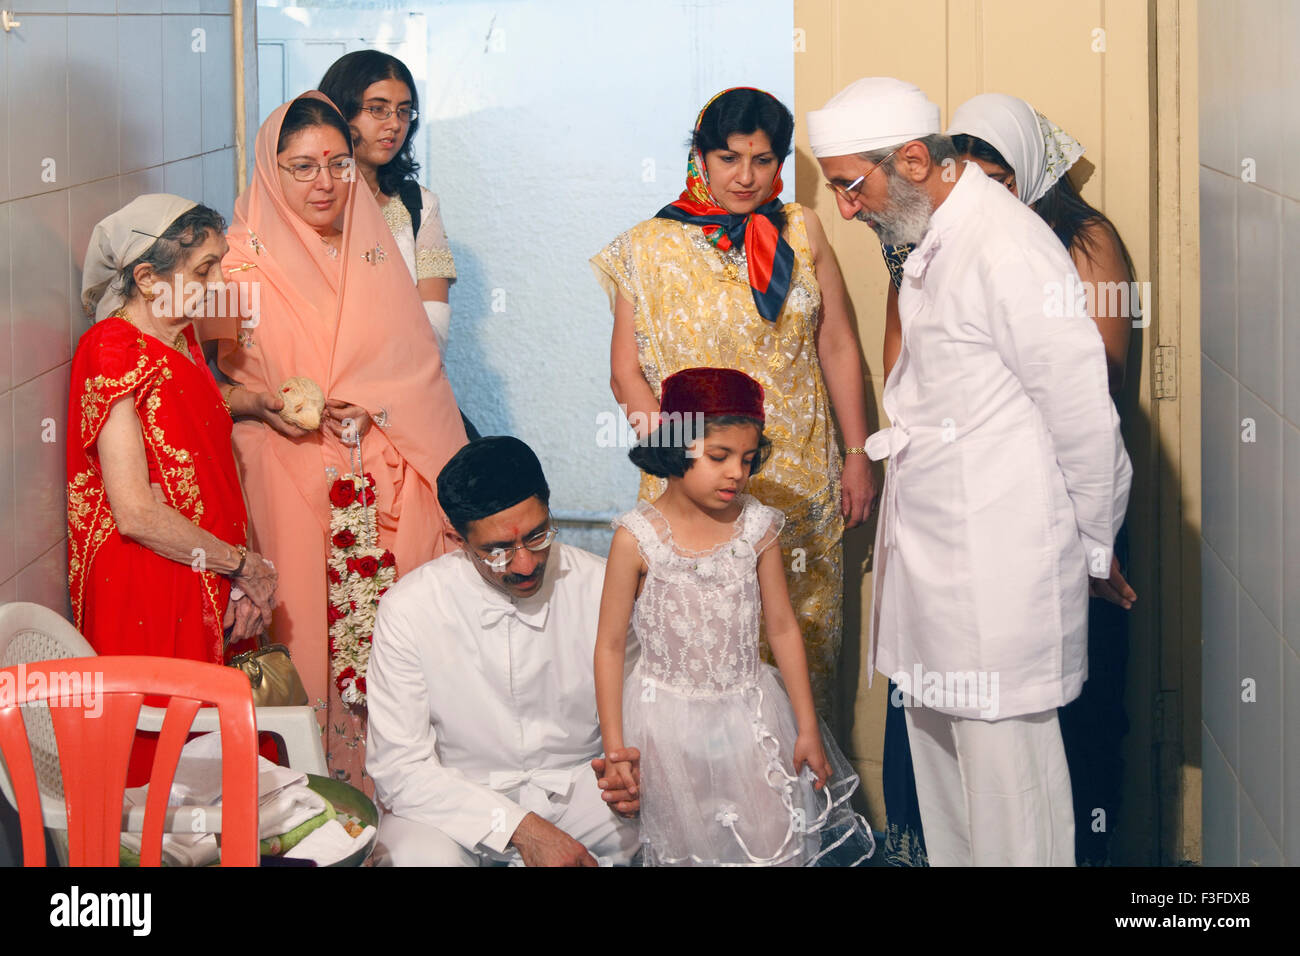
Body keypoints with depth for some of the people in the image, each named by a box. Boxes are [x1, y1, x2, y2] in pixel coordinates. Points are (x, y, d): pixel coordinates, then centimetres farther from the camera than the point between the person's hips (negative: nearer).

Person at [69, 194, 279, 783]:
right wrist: (242, 565, -11)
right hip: (147, 596, -8)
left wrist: (243, 578, -1)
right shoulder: (114, 353, -18)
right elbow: (136, 513, -22)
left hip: (206, 590, 8)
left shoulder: (181, 338, 9)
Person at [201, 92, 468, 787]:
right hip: (292, 482, -3)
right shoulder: (244, 262, -1)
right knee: (309, 632, -5)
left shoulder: (372, 247, 11)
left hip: (387, 481, 3)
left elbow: (415, 373, 16)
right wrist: (267, 403, -17)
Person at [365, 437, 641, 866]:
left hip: (578, 782, 2)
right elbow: (399, 765, -15)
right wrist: (519, 826, -25)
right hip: (456, 794, -2)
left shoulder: (602, 587, -7)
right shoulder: (408, 610, -14)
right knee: (421, 854, -35)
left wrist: (637, 769, -26)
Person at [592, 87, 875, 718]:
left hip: (800, 477, 2)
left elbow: (839, 346, 9)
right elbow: (626, 372, 0)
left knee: (802, 638, 6)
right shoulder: (653, 247, 0)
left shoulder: (801, 232, 6)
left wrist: (858, 457, 6)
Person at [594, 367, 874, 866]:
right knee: (684, 849, 7)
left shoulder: (756, 527, -5)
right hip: (668, 722, -2)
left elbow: (783, 628, 4)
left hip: (749, 714, 2)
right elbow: (610, 646, -8)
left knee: (774, 846, 3)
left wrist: (808, 729, 7)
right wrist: (614, 750, -9)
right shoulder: (637, 538, -14)